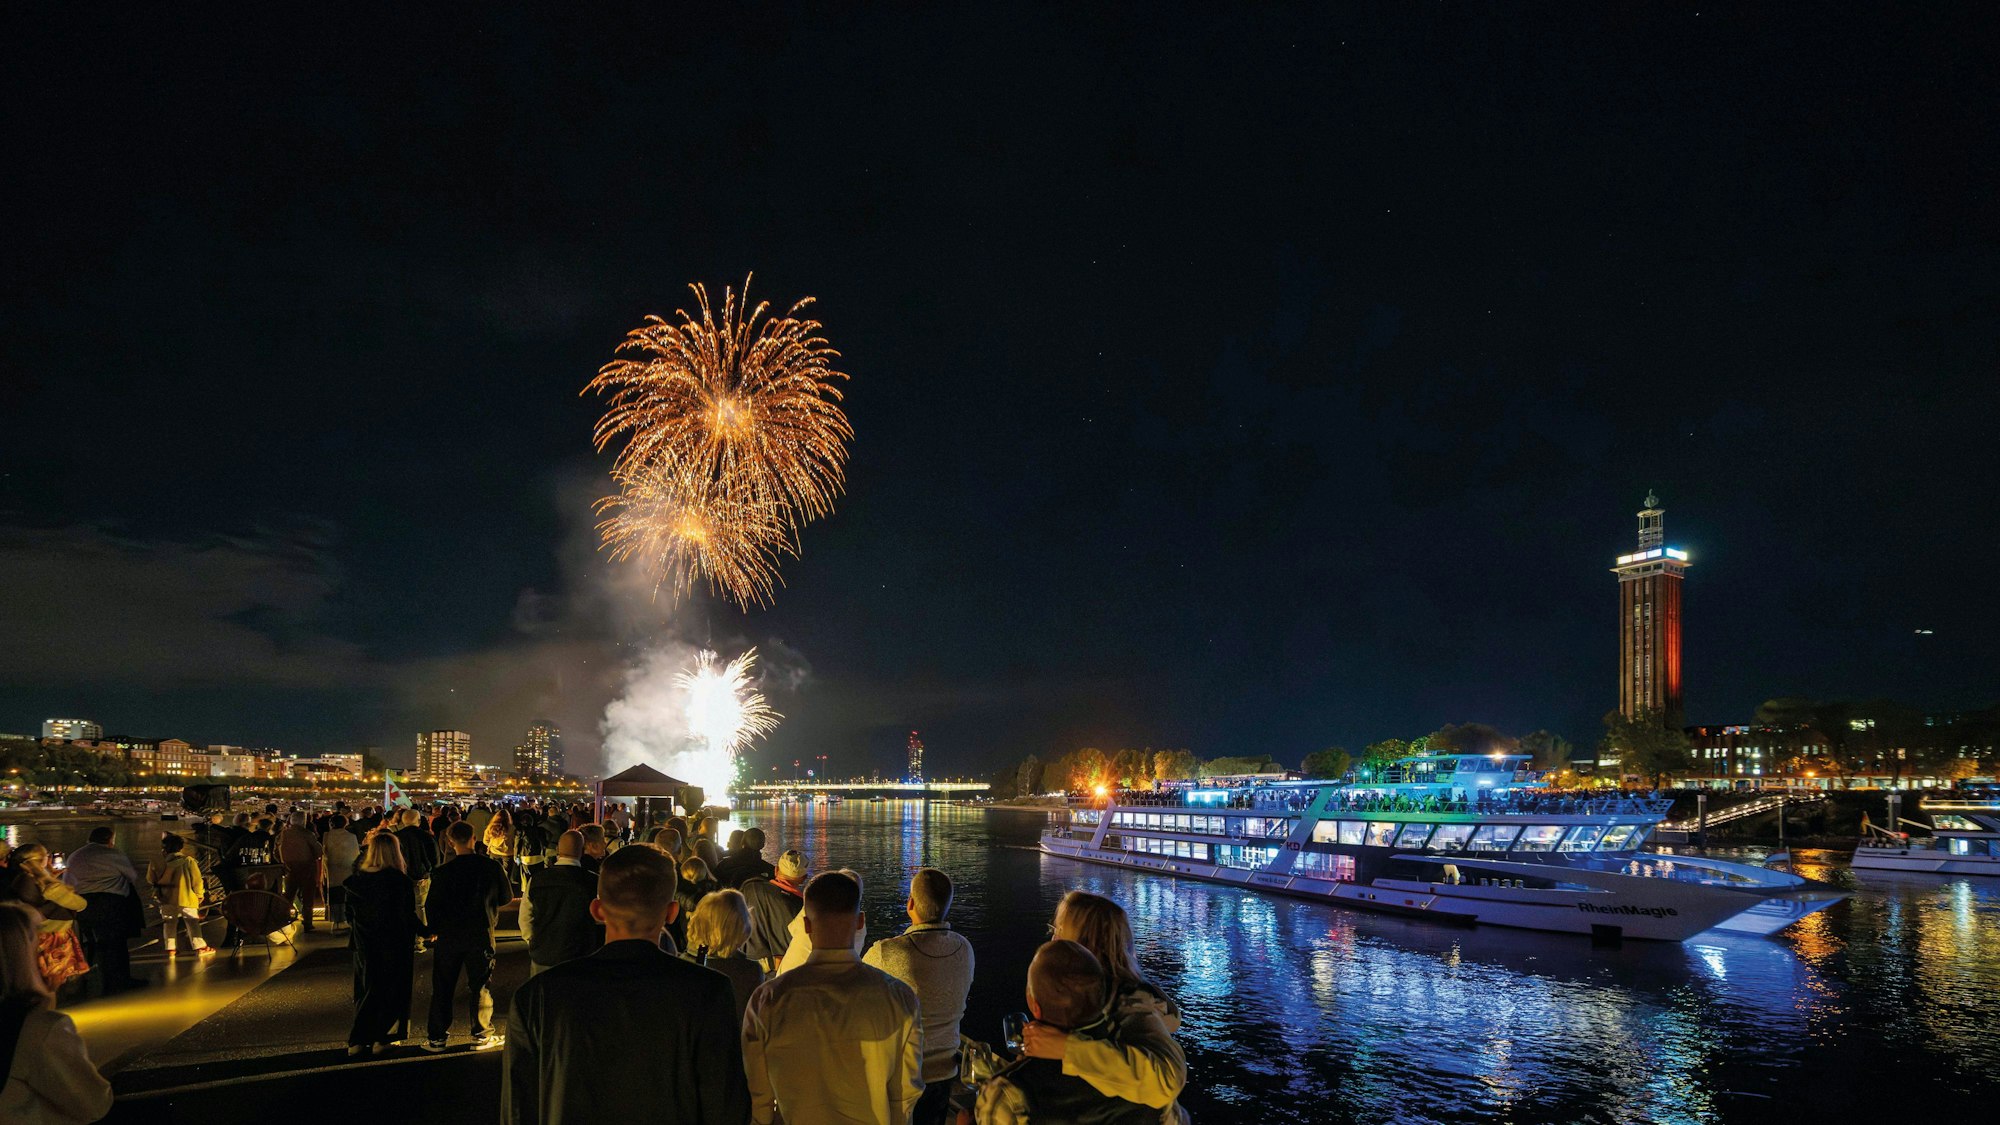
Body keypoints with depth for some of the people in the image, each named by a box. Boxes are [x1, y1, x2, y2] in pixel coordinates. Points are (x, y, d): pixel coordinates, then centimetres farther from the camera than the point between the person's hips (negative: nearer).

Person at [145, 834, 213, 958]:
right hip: (186, 897, -2)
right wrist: (199, 894, 5)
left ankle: (170, 949, 12)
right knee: (192, 922, 4)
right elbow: (196, 879, -8)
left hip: (167, 898, 2)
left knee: (169, 923, 15)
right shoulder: (188, 861, -12)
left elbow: (150, 879, 8)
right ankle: (199, 947, 0)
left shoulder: (157, 863, -4)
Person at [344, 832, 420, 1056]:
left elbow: (350, 913, 4)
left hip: (364, 943, 5)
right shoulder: (400, 881, -19)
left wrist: (357, 933, 19)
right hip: (394, 945, -5)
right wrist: (424, 931, -2)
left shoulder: (357, 878, -3)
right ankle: (381, 1038, 15)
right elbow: (408, 917, -17)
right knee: (391, 990, 11)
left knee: (367, 989, 17)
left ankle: (358, 1040, 17)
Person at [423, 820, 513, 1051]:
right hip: (480, 934, 0)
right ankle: (482, 1036, 13)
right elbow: (507, 897, 1)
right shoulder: (491, 867, -9)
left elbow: (431, 905, -7)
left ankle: (437, 1038, 16)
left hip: (448, 935, 0)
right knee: (481, 986, 11)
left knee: (442, 988, 12)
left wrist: (432, 930, 10)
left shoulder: (442, 871, -12)